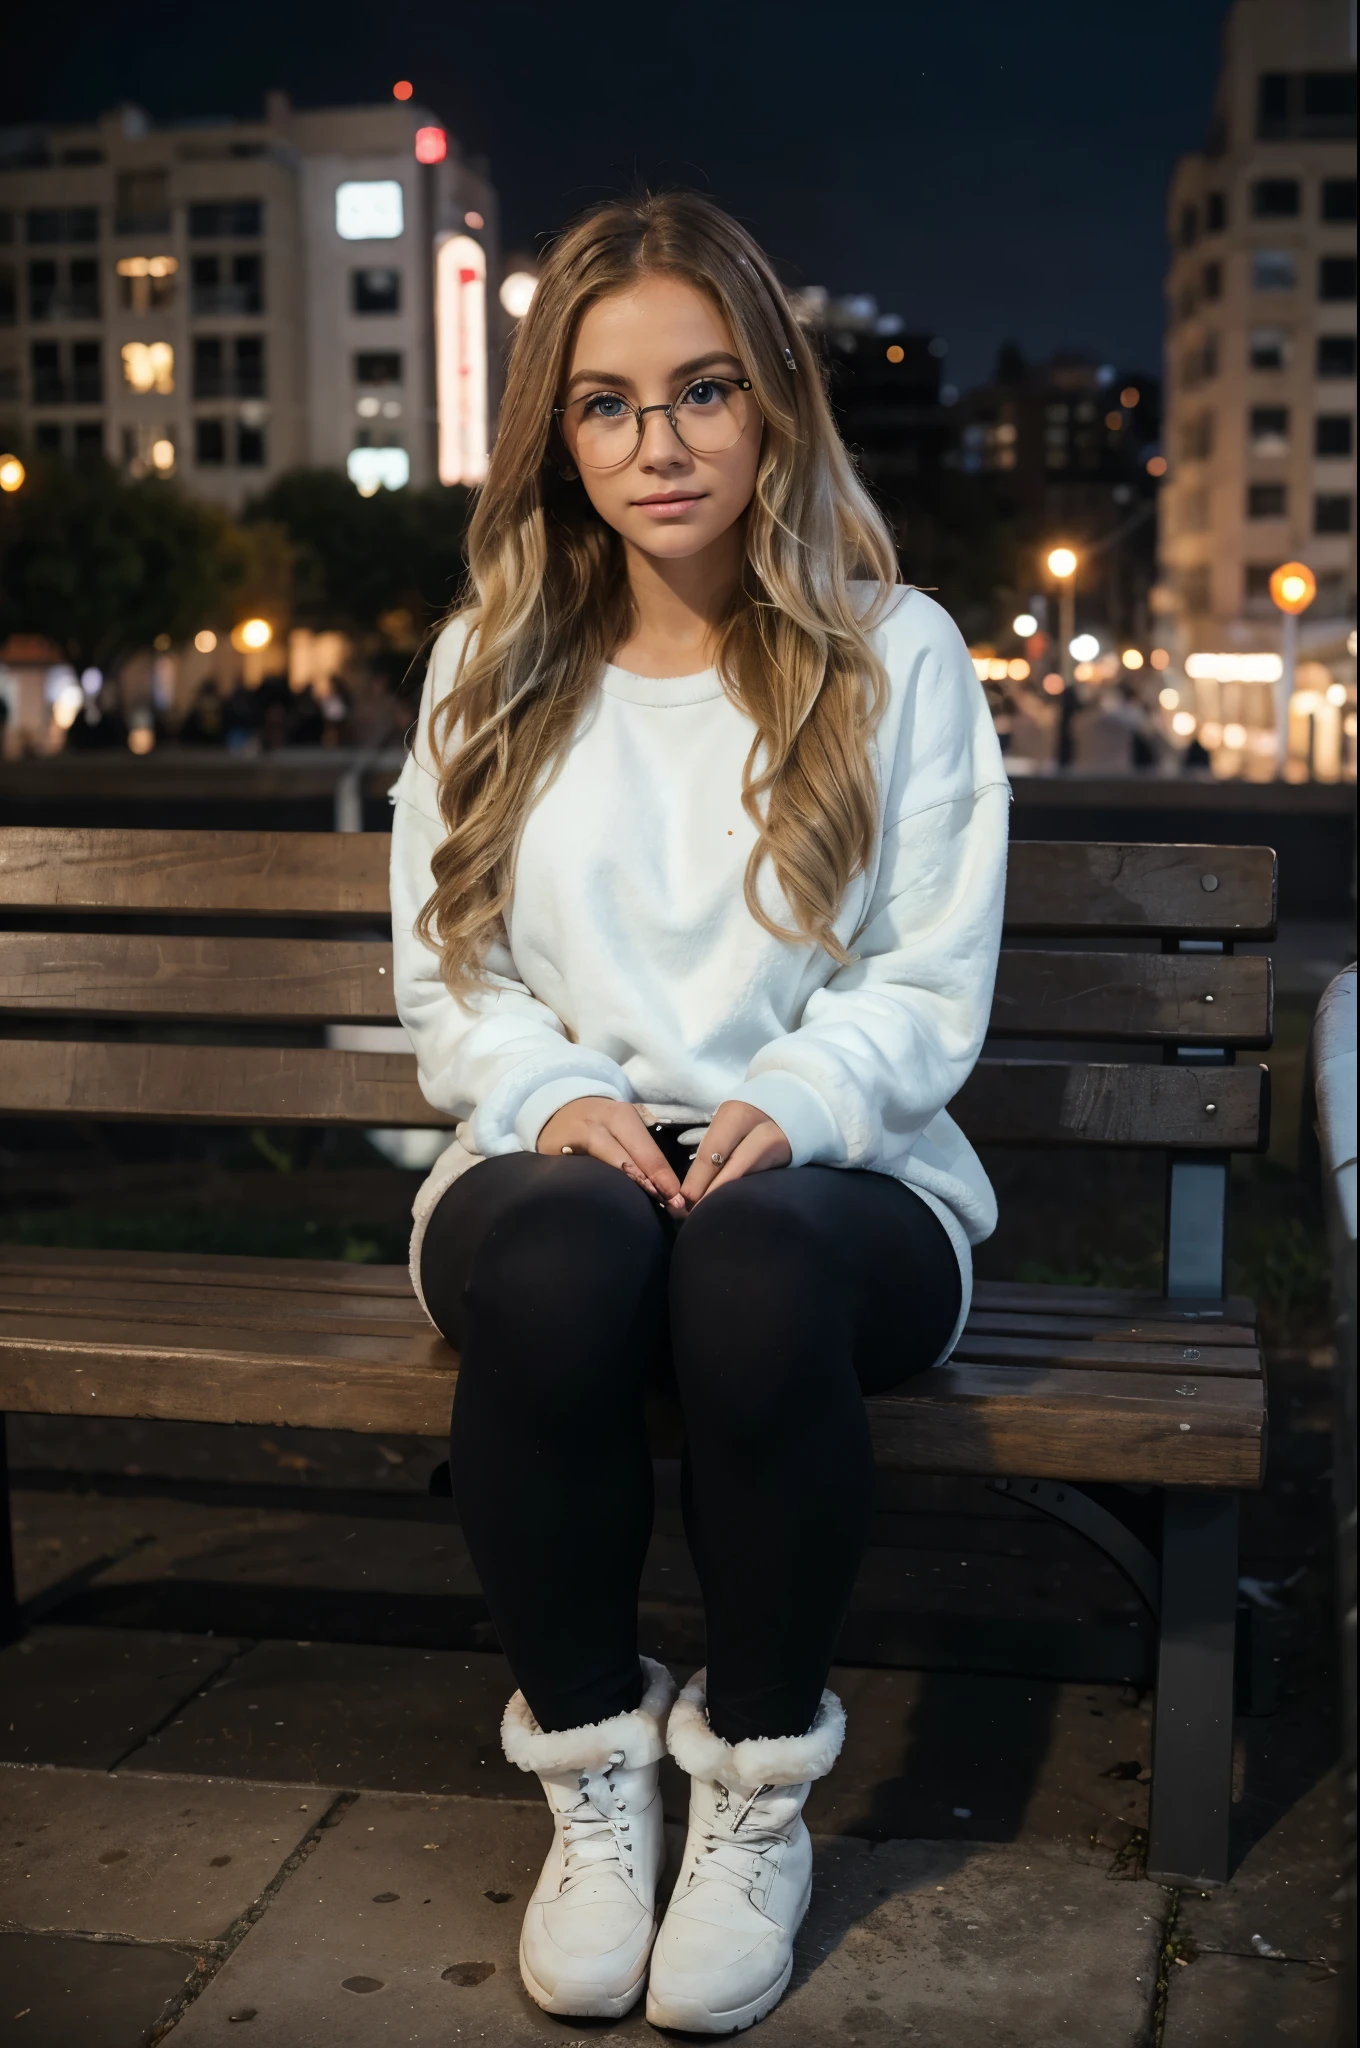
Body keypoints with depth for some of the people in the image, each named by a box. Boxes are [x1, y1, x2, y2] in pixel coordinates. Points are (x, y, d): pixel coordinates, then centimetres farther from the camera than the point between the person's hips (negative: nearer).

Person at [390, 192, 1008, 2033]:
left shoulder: (898, 653, 6)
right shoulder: (493, 662, 12)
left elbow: (931, 982, 1)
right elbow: (445, 969, 9)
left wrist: (788, 1107, -19)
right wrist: (557, 1097, -13)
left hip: (829, 1170, -1)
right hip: (563, 1158, 2)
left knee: (758, 1259, -38)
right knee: (557, 1257, -36)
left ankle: (760, 1786, -14)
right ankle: (594, 1776, -14)